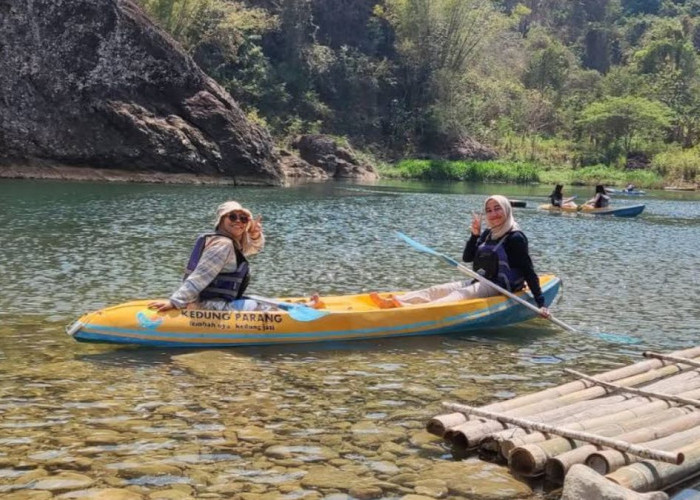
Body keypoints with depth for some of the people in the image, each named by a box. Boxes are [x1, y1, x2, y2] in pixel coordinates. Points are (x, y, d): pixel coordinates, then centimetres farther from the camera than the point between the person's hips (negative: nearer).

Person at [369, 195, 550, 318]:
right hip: (481, 282, 8)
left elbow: (529, 271, -13)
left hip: (502, 287, -8)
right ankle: (392, 302, -26)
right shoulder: (487, 234, 14)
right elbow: (467, 258, 13)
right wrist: (475, 235, -3)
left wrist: (541, 303, -20)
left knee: (461, 295, -32)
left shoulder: (515, 238, -9)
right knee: (439, 289, -10)